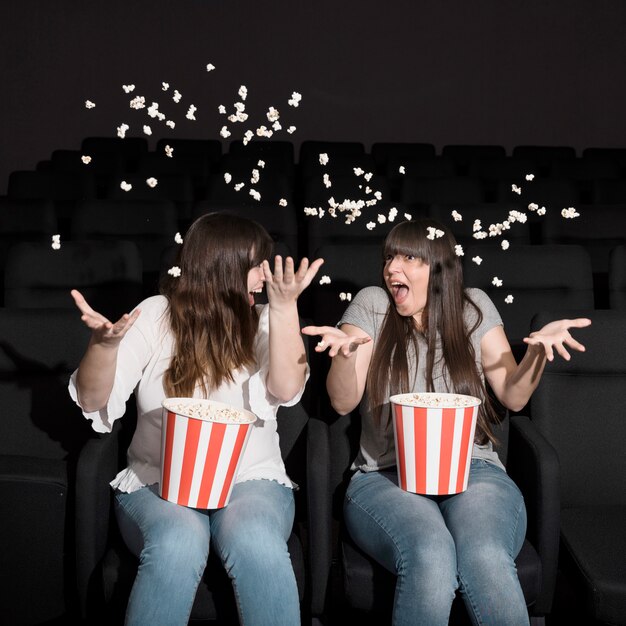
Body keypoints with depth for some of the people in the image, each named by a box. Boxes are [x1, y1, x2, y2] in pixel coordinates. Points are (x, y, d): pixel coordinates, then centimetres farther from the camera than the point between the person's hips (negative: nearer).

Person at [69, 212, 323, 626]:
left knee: (257, 544, -34)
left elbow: (286, 390, -12)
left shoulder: (264, 321, 6)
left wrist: (285, 306, -20)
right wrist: (105, 343, -23)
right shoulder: (157, 315, 2)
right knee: (177, 544, -35)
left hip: (250, 479, 1)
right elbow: (93, 402, -2)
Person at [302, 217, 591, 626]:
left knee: (486, 560, -36)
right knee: (431, 558, -36)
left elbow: (514, 397, 13)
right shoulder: (371, 305, 10)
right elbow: (343, 403, 3)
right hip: (385, 478, 0)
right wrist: (346, 352, -18)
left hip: (473, 470, 1)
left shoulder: (474, 307, 14)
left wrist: (538, 350, -7)